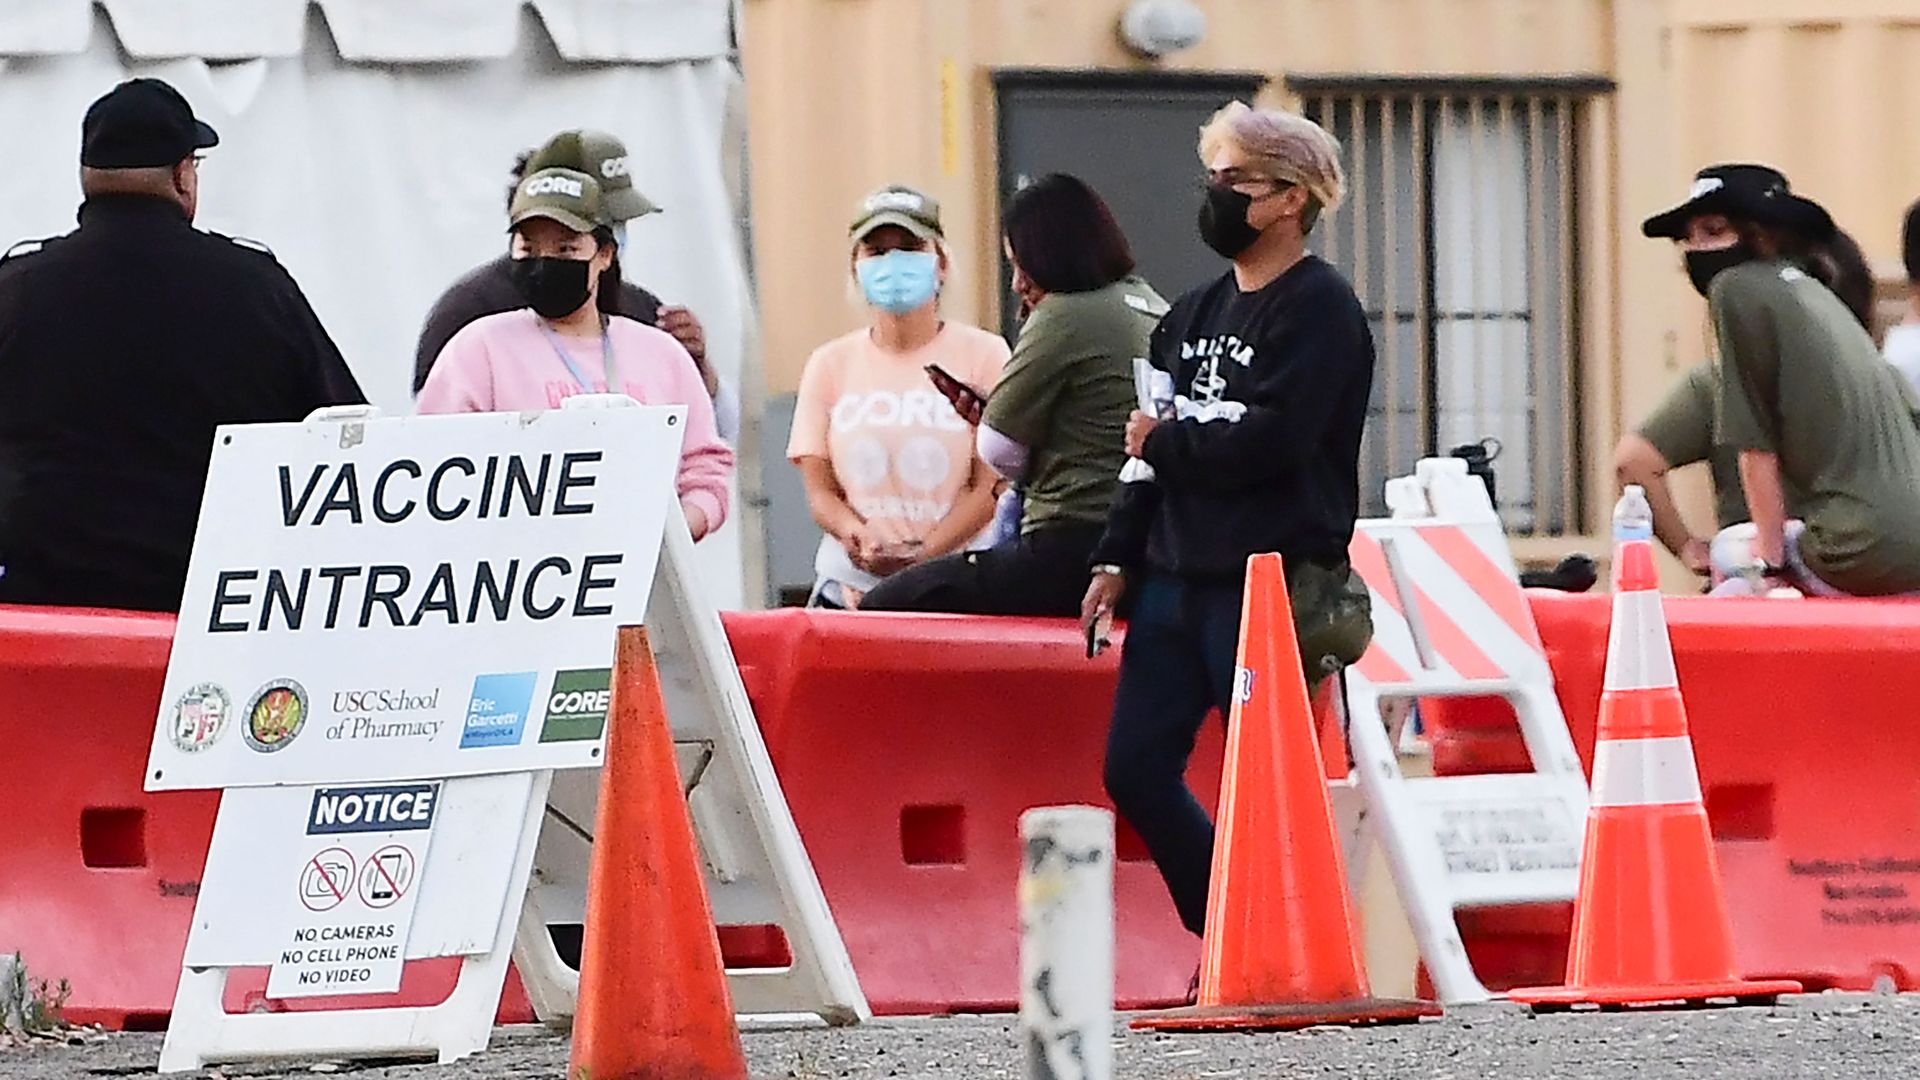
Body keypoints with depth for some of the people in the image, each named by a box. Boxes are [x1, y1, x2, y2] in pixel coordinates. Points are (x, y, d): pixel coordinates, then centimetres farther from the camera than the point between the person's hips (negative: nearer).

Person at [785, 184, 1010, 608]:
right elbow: (820, 490, 10)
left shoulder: (982, 355, 7)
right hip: (849, 586, 2)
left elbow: (991, 487, 1)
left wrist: (923, 555, -14)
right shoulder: (831, 364, 15)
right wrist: (861, 537, -13)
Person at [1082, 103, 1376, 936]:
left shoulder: (1319, 307, -8)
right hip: (1174, 578, 8)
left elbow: (1271, 439, -20)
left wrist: (1164, 442, -7)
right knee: (1136, 769, 7)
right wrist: (1116, 561, 12)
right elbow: (1147, 441, 19)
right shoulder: (1195, 313, 17)